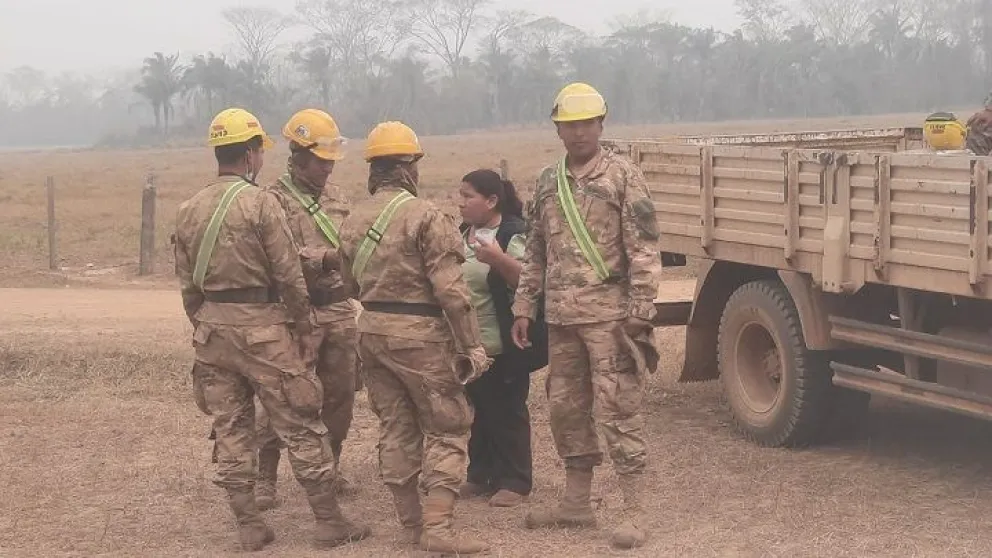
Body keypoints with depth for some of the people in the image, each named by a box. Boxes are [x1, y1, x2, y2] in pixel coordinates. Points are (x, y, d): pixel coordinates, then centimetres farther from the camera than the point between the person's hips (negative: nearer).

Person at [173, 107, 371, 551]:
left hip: (211, 327, 6)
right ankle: (329, 522, 6)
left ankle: (248, 526, 14)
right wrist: (302, 322, 1)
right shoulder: (260, 203, -11)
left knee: (230, 428, 10)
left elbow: (187, 283, 11)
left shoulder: (188, 210, 7)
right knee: (299, 426, 1)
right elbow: (288, 273, -11)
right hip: (260, 324, -6)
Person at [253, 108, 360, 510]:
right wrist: (330, 257, -28)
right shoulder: (277, 200, -9)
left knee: (340, 395, 12)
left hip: (340, 309, 7)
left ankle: (330, 469, 26)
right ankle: (264, 479, 5)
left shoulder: (332, 194, 14)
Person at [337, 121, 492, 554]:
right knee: (447, 429, 2)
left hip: (371, 331, 7)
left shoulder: (353, 219, 6)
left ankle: (411, 523, 20)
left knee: (395, 428, 14)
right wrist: (471, 344, -13)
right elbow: (450, 290, -18)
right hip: (418, 333, -7)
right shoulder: (425, 217, -15)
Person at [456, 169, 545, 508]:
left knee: (507, 411, 1)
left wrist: (498, 258, -34)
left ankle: (514, 481, 11)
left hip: (503, 347, -7)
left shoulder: (514, 234, -13)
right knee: (478, 411, 15)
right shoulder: (464, 233, 10)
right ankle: (481, 475, 26)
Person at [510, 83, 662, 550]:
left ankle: (632, 512, -1)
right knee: (565, 408, 12)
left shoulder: (622, 175, -4)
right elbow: (536, 251, 18)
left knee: (616, 410, -6)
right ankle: (576, 503, 25)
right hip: (561, 317, 6)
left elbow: (643, 248, -9)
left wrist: (639, 311, -15)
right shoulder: (548, 182, 13)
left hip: (609, 314, -6)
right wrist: (523, 307, 13)